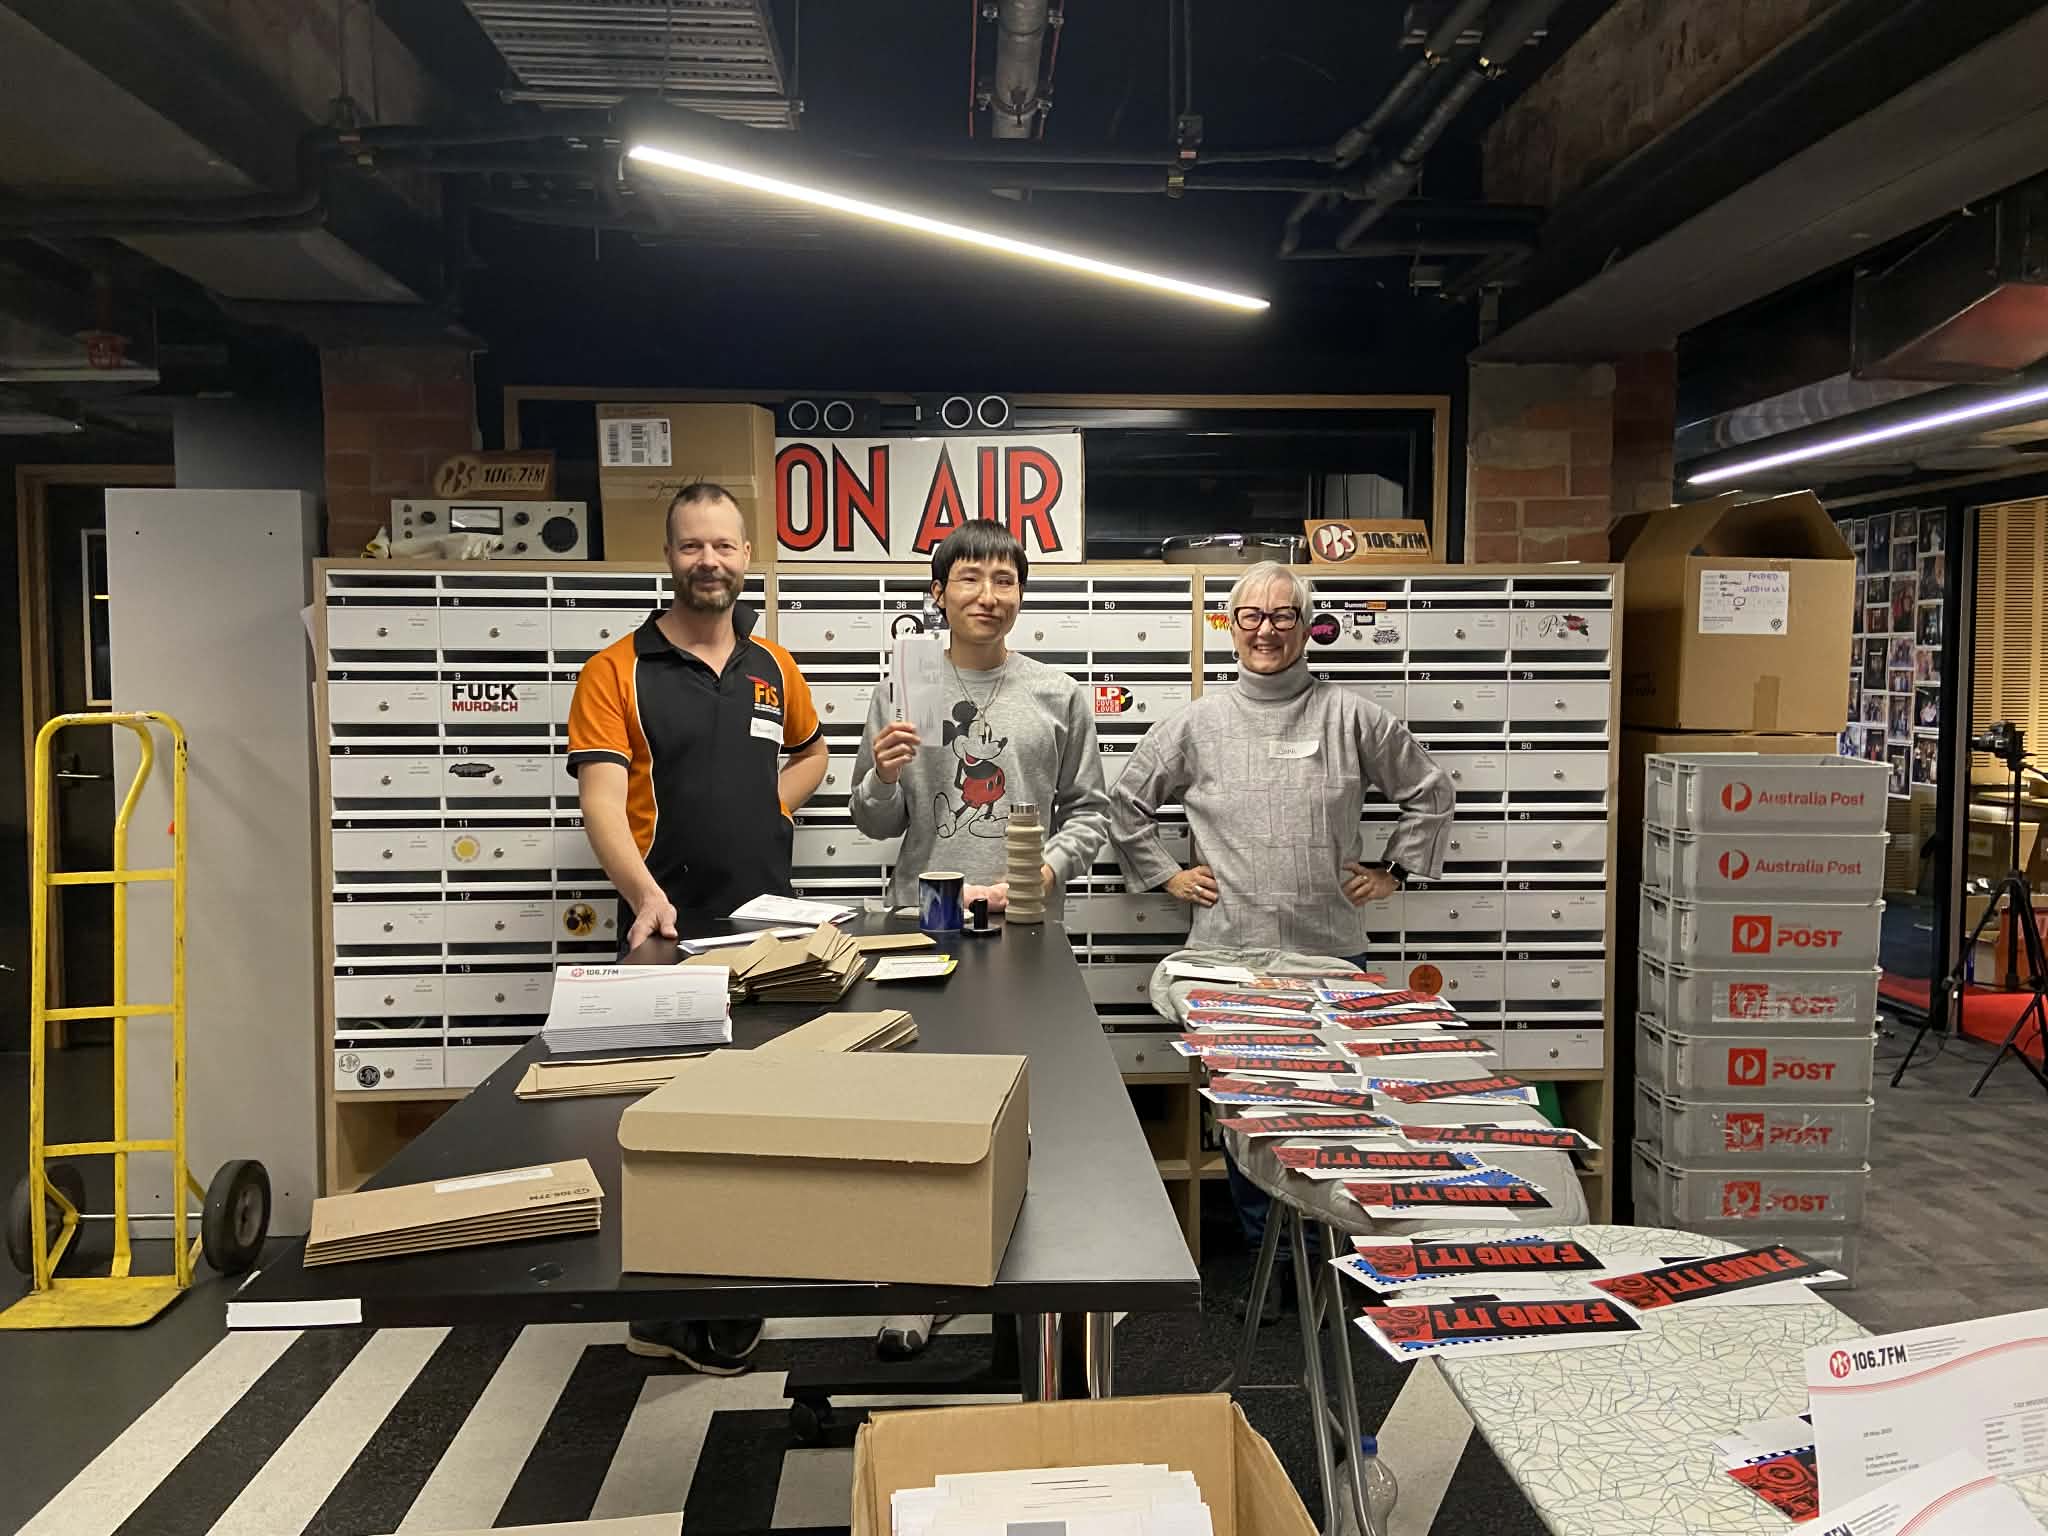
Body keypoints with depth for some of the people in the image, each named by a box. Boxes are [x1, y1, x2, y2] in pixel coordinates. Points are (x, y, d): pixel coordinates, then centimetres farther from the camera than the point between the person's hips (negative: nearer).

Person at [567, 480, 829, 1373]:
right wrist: (646, 893, -33)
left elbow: (811, 754, 27)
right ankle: (670, 1314, 17)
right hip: (668, 929, -5)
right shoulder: (617, 672, -5)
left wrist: (767, 812, 7)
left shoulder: (773, 668, 10)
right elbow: (602, 803, -16)